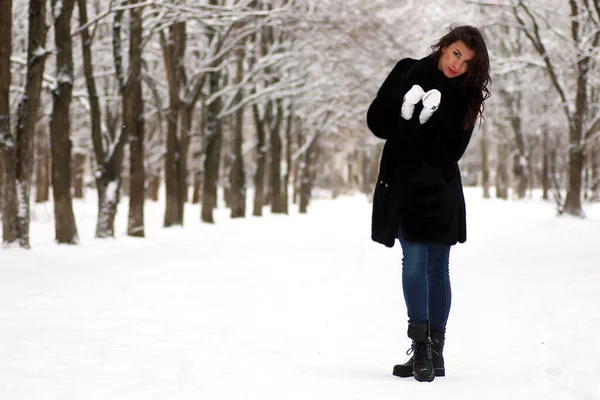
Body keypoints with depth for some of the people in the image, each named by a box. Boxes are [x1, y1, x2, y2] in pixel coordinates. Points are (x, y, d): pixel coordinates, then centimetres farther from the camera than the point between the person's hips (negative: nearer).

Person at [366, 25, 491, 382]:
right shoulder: (407, 73, 1)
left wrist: (430, 122, -23)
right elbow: (377, 121, -3)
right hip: (403, 187, -1)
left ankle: (435, 350, 11)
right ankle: (421, 349, -9)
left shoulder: (466, 96, 0)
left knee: (437, 269, 5)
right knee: (415, 262, -9)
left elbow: (449, 151, -10)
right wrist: (405, 113, -20)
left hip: (440, 192, 1)